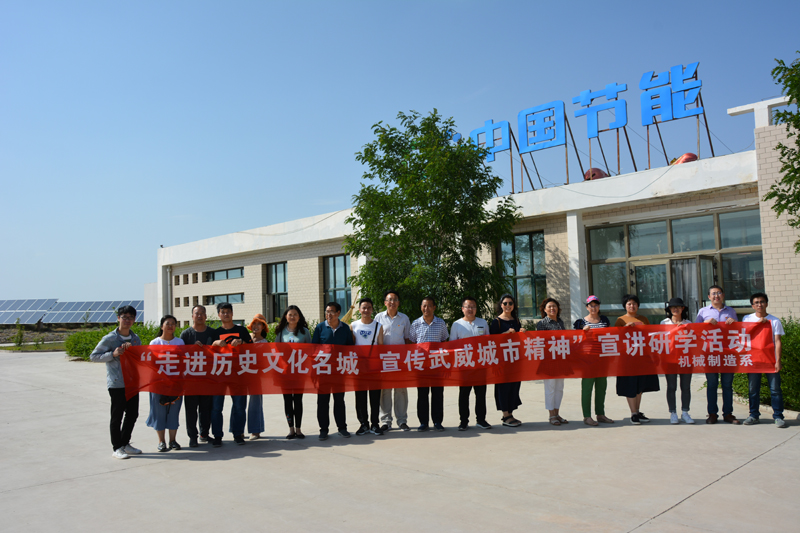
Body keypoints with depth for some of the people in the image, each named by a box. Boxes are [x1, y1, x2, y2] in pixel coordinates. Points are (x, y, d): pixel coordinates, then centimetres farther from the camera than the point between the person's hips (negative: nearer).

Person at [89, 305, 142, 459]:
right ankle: (117, 448, 11)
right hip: (116, 383, -5)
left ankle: (125, 443, 27)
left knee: (133, 414, 11)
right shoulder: (109, 339, -6)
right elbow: (93, 356, -6)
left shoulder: (135, 338, 9)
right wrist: (113, 354, -19)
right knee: (117, 416, 1)